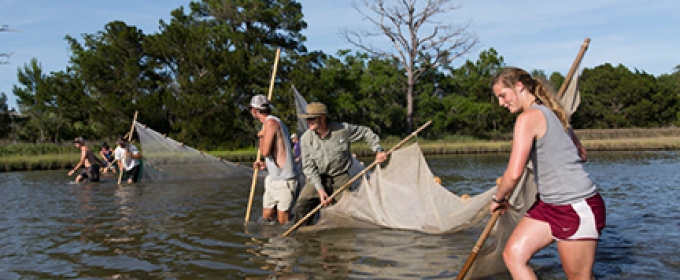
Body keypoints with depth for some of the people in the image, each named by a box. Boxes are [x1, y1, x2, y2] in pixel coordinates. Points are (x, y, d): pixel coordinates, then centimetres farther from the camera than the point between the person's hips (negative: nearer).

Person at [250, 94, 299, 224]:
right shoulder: (272, 122, 15)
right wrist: (265, 164, 11)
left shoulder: (271, 122, -15)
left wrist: (261, 137, -2)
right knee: (266, 217, 13)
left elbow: (265, 152, -20)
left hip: (283, 179, -10)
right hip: (272, 178, 10)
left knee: (283, 221, -3)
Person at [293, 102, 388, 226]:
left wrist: (378, 151, -3)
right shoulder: (306, 139, -11)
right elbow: (308, 167, -9)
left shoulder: (343, 129, -14)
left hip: (340, 178, -1)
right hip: (318, 179, 1)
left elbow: (366, 132, 3)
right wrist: (320, 189, -16)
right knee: (300, 208, -12)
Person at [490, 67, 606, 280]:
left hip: (577, 208, -9)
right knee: (513, 255, -1)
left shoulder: (529, 116, -17)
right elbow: (582, 155, 23)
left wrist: (498, 199, -6)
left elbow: (514, 173, -23)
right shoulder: (552, 113, 12)